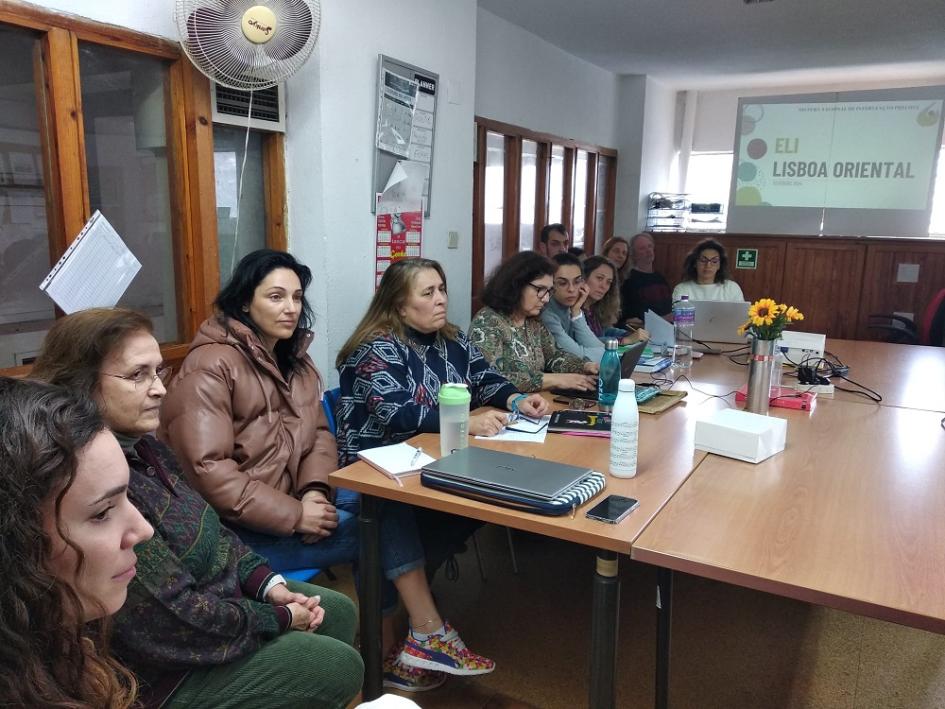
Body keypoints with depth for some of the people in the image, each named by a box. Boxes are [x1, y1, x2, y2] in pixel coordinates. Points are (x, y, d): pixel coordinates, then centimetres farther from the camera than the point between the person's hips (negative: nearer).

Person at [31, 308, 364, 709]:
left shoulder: (140, 447, -2)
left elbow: (209, 530, 8)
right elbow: (176, 622, -29)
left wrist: (268, 583, -4)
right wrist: (281, 620, -16)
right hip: (169, 669, -9)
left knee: (340, 614, 15)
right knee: (340, 667, -4)